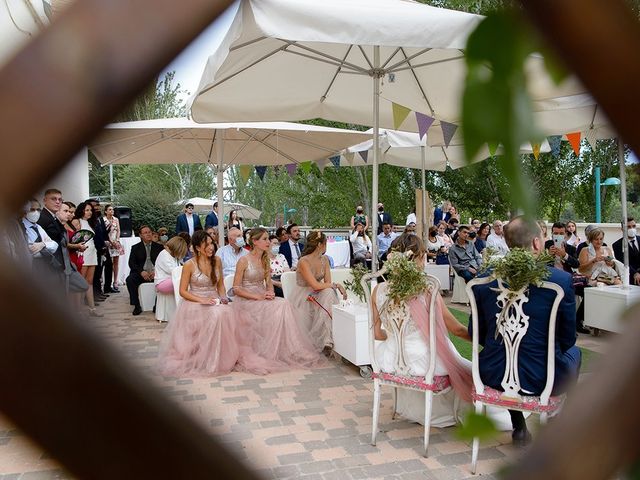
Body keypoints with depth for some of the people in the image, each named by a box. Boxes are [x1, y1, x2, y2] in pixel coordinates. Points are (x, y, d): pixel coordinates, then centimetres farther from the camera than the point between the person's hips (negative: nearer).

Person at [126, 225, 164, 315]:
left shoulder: (159, 247, 14)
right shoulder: (135, 248, 13)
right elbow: (131, 263, 3)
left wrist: (156, 271, -14)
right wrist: (141, 272, -15)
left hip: (155, 273, -1)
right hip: (141, 273, 1)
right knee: (130, 280, -29)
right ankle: (137, 306, -19)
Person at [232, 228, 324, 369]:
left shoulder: (265, 260, 12)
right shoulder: (244, 261, -9)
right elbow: (236, 289, -10)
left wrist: (270, 293, -8)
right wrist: (258, 297, -19)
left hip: (262, 297, 6)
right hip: (246, 300, -6)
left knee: (284, 304, -24)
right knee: (277, 307, -28)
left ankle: (287, 350, -21)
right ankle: (268, 353, -19)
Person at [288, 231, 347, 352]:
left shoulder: (324, 260, 3)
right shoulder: (304, 262, -20)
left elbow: (327, 283, 0)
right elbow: (315, 285, -27)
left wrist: (337, 286, -22)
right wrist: (336, 284, -19)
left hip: (316, 295, 6)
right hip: (302, 298, -6)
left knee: (330, 292, -25)